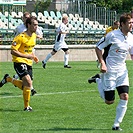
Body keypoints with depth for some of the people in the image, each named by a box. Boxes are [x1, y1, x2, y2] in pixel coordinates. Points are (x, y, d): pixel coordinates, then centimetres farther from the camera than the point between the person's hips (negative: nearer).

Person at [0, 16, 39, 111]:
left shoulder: (34, 36, 8)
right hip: (19, 62, -8)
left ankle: (8, 79, 29)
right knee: (28, 82, -23)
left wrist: (33, 56, 10)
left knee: (25, 87, 6)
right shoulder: (21, 37, -18)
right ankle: (26, 106, -9)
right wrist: (26, 56, -26)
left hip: (29, 63, 8)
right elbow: (13, 51, -19)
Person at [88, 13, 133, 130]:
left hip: (122, 71, 5)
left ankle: (116, 125, 3)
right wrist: (102, 63, -16)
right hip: (110, 71, -5)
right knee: (109, 101, 1)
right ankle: (98, 80, 27)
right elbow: (98, 48, -6)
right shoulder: (112, 35, -14)